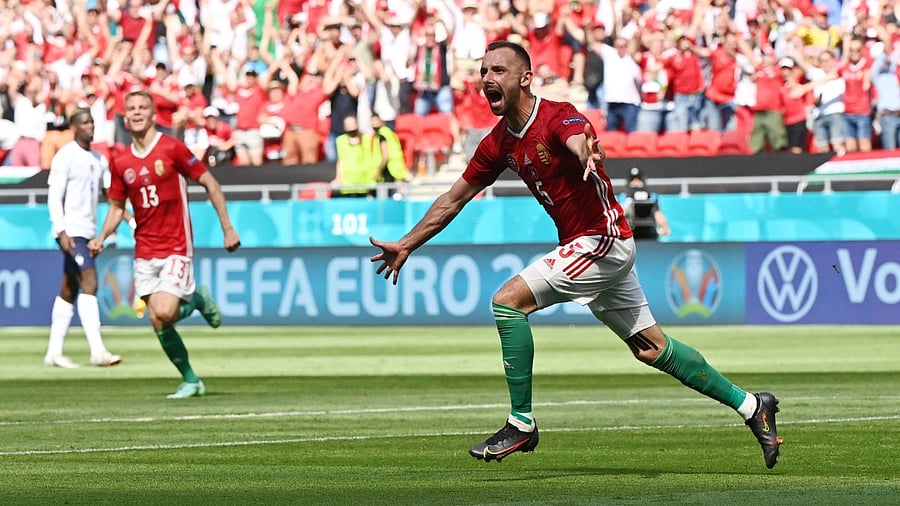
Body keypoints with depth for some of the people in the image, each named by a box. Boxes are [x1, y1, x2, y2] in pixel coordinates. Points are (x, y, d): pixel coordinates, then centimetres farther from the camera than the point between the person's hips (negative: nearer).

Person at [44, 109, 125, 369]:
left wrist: (129, 217, -1)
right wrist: (62, 231, -21)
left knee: (69, 291, 10)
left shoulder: (98, 159, 14)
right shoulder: (64, 157, -7)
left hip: (88, 231, 8)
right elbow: (54, 197, -12)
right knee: (89, 282, -18)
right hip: (71, 230, -8)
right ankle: (97, 350, -24)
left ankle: (54, 352, 14)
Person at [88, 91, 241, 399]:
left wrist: (227, 228, -3)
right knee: (158, 323, -1)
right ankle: (190, 380, 17)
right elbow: (116, 207, 15)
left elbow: (209, 183, -2)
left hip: (176, 247, -4)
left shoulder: (172, 148, -8)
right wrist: (102, 238, -3)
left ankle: (197, 299, 13)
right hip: (144, 252, 4)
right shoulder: (120, 162, 5)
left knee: (164, 313, -20)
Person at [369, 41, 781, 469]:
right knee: (651, 349, 13)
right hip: (583, 243, 9)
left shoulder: (558, 117, -18)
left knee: (508, 301, -17)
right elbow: (455, 198, 17)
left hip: (601, 239, -9)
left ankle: (521, 424, -12)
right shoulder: (499, 142, 6)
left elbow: (579, 140, -42)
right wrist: (406, 245, 19)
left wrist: (588, 155, -66)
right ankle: (750, 405, 22)